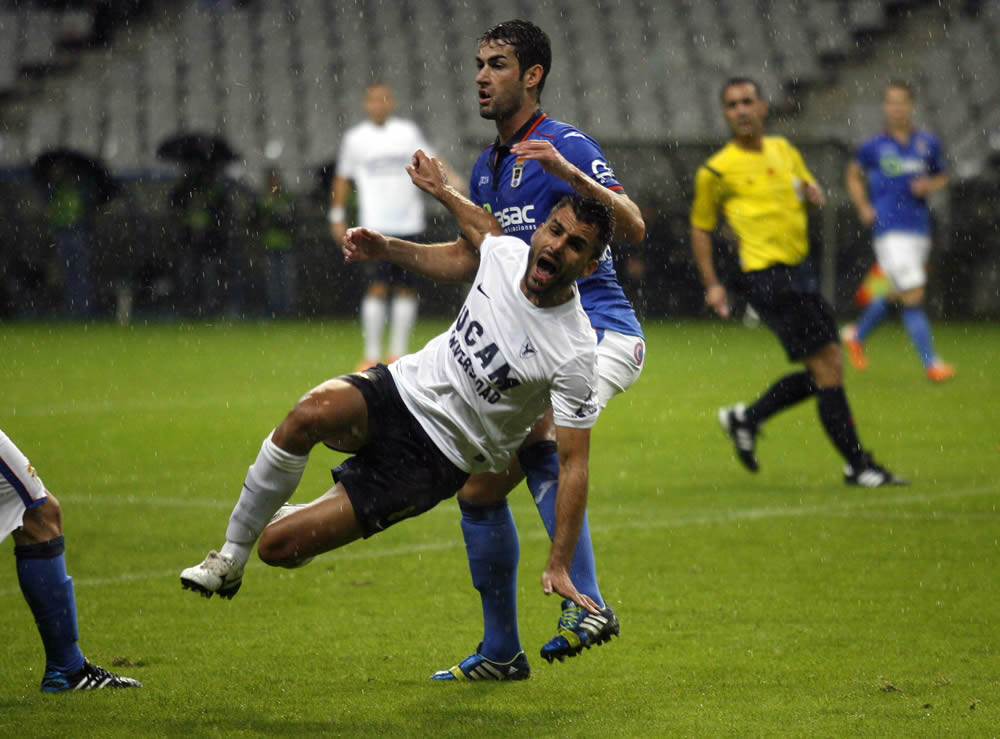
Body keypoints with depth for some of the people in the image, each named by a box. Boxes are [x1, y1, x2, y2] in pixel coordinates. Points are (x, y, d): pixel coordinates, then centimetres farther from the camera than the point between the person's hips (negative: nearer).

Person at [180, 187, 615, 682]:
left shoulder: (575, 354, -20)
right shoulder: (505, 253, -6)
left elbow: (573, 462, -15)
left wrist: (560, 567, -19)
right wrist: (389, 247, 25)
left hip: (434, 459, -4)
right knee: (314, 411, -33)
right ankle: (230, 556, -14)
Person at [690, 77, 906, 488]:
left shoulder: (783, 149, 12)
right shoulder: (717, 170, -4)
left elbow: (807, 186, 27)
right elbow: (700, 226, 5)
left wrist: (813, 192, 2)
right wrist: (711, 284, -2)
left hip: (799, 270, 8)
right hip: (767, 276, -8)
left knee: (827, 370, 9)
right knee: (826, 369, -10)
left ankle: (745, 419, 25)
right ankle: (857, 466, -3)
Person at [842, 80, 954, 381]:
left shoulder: (928, 143, 6)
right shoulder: (874, 146, -1)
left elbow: (941, 177, 19)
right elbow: (854, 175, 15)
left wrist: (930, 185, -4)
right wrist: (863, 207, 2)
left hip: (919, 228, 4)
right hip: (889, 229, -4)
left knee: (896, 295, 13)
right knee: (913, 294, -12)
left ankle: (857, 334, 37)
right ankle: (930, 363, -9)